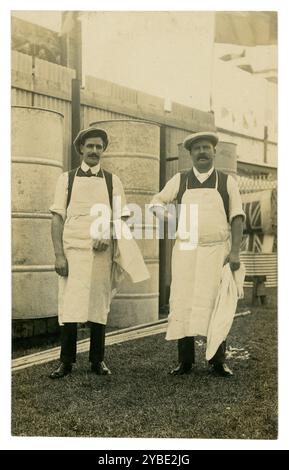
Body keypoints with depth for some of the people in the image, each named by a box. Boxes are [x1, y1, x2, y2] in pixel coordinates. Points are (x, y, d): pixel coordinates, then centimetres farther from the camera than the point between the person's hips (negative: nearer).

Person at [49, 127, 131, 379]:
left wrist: (108, 235, -10)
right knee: (70, 305, -3)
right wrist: (59, 254, -7)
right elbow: (58, 217, 2)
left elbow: (123, 217, 10)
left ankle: (97, 360, 16)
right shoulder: (67, 178, 7)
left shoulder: (112, 181, 10)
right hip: (72, 249, -1)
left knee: (99, 304, 5)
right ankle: (66, 361, 9)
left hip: (101, 252, 1)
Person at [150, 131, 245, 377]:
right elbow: (157, 201, 19)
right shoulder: (179, 180, 10)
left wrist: (235, 251, -7)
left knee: (215, 303, -4)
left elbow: (236, 218, 3)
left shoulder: (227, 181, 7)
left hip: (217, 249, -1)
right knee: (183, 303, -1)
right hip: (185, 249, 1)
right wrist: (162, 211, -5)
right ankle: (185, 360, 8)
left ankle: (218, 361, 7)